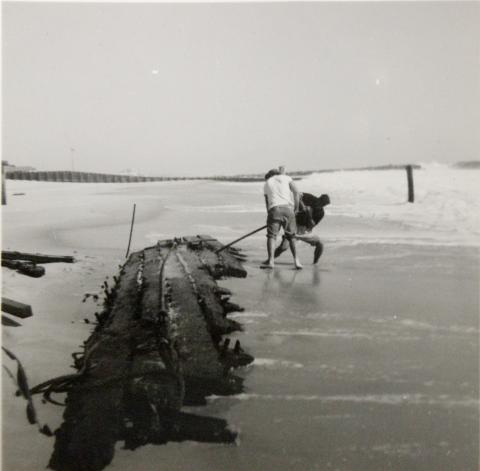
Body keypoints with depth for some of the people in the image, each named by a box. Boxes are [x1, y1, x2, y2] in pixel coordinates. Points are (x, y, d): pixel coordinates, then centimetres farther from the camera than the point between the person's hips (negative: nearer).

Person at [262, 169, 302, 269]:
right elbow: (296, 193, 7)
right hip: (288, 208, 1)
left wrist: (269, 215, 26)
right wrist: (296, 209, 12)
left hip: (274, 209, -1)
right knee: (291, 236, 12)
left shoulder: (266, 184, 24)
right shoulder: (286, 178, 21)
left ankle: (270, 260, -17)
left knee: (271, 235, -2)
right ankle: (296, 260, 4)